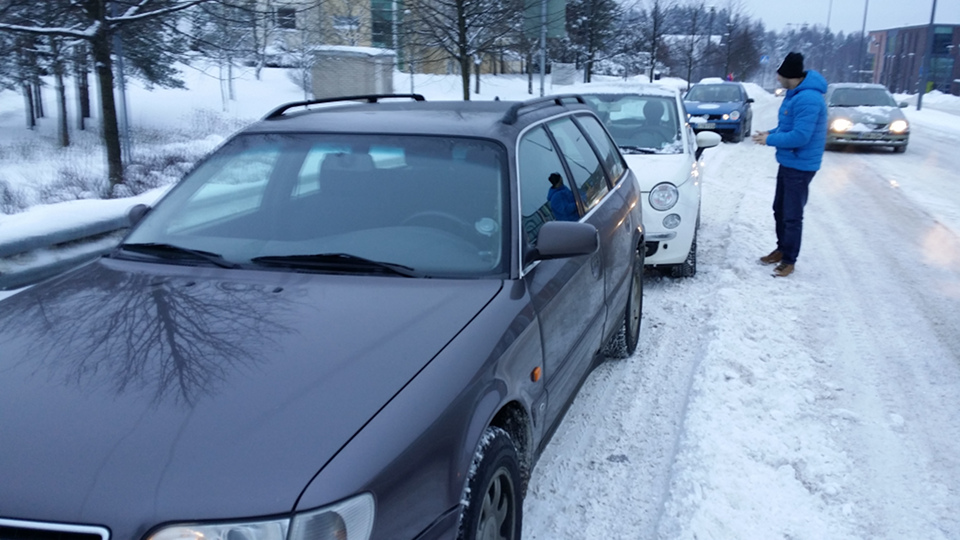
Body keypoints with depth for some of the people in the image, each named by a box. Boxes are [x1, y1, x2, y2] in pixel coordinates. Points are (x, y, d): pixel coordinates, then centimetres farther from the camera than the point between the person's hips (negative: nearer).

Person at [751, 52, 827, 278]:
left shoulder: (808, 99, -26)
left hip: (800, 166, -10)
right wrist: (769, 133, 0)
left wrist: (770, 140, -17)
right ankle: (782, 250, 35)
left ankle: (789, 261, 11)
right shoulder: (795, 93, 6)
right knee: (780, 210, 20)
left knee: (792, 216, 0)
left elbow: (800, 136, -28)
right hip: (787, 162, 10)